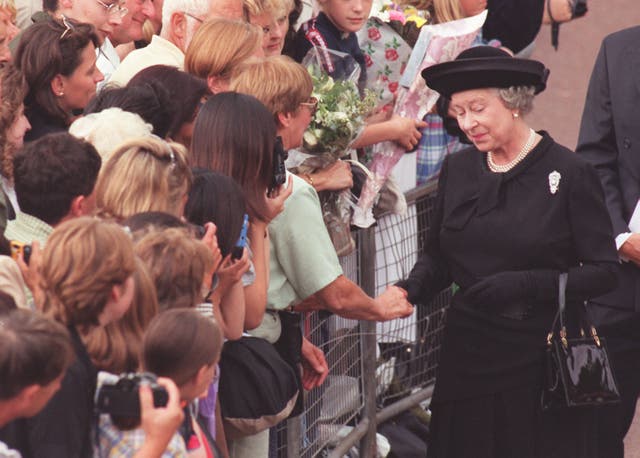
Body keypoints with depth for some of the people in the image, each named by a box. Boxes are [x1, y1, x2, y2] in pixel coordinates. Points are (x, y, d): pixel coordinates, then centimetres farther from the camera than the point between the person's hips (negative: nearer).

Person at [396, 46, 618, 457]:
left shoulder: (568, 173, -8)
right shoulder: (459, 170, 6)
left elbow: (604, 272, -9)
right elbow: (438, 258, 15)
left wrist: (528, 285, -20)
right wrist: (409, 290, -6)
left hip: (543, 358, -4)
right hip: (470, 356, 4)